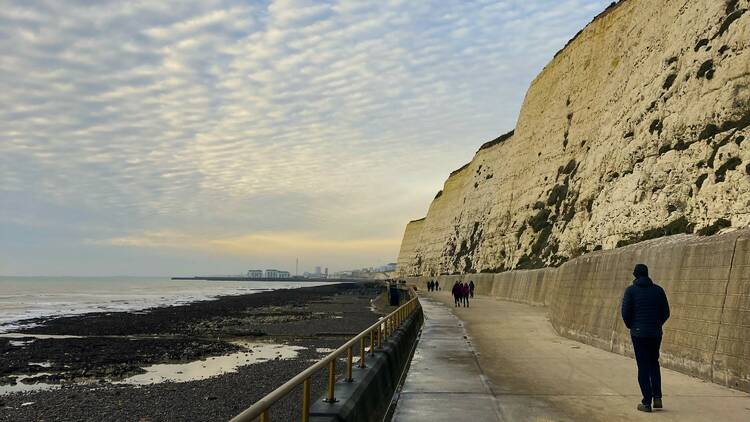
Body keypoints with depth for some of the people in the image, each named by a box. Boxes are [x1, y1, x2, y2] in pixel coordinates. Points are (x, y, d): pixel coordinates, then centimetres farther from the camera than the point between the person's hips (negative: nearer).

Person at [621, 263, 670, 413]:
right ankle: (657, 397, 12)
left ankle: (647, 403, 5)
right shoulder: (658, 290, 3)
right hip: (656, 333, 3)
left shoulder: (631, 290, -5)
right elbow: (665, 312, 2)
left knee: (643, 367, 5)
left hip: (638, 333, -3)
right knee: (654, 363, 20)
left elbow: (626, 312, -9)